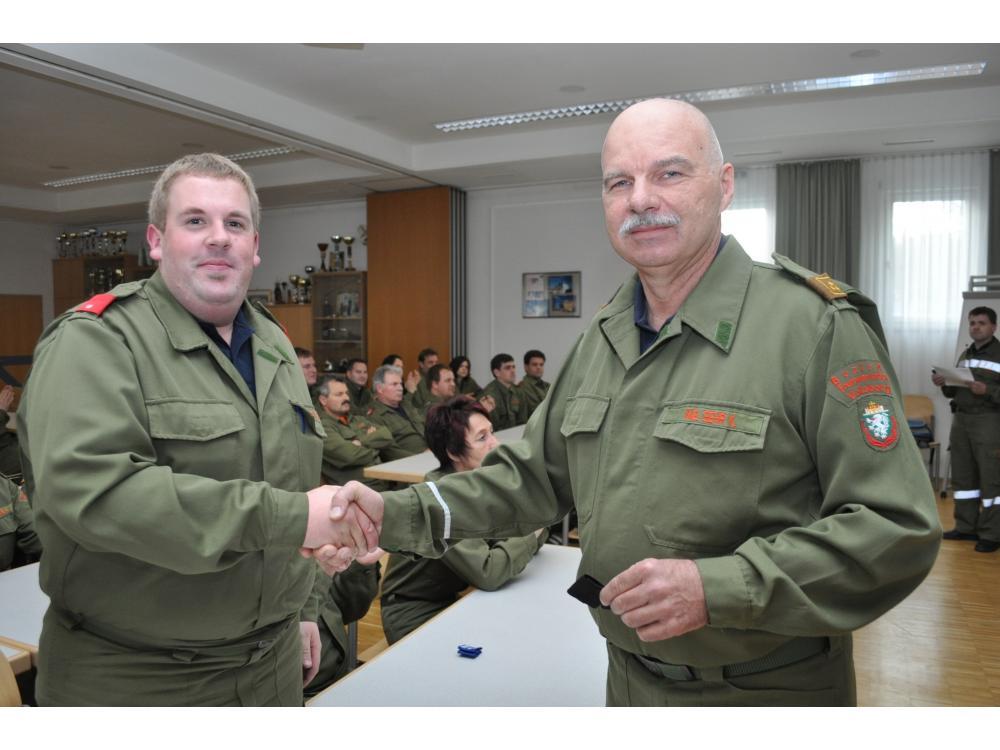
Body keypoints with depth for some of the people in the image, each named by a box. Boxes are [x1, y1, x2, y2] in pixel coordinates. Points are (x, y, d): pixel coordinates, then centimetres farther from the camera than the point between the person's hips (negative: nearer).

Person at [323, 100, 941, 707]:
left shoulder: (818, 325, -18)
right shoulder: (603, 337, 2)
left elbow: (897, 528, -19)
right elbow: (535, 475, 6)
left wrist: (721, 588, -28)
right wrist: (400, 515, -4)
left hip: (768, 692, -5)